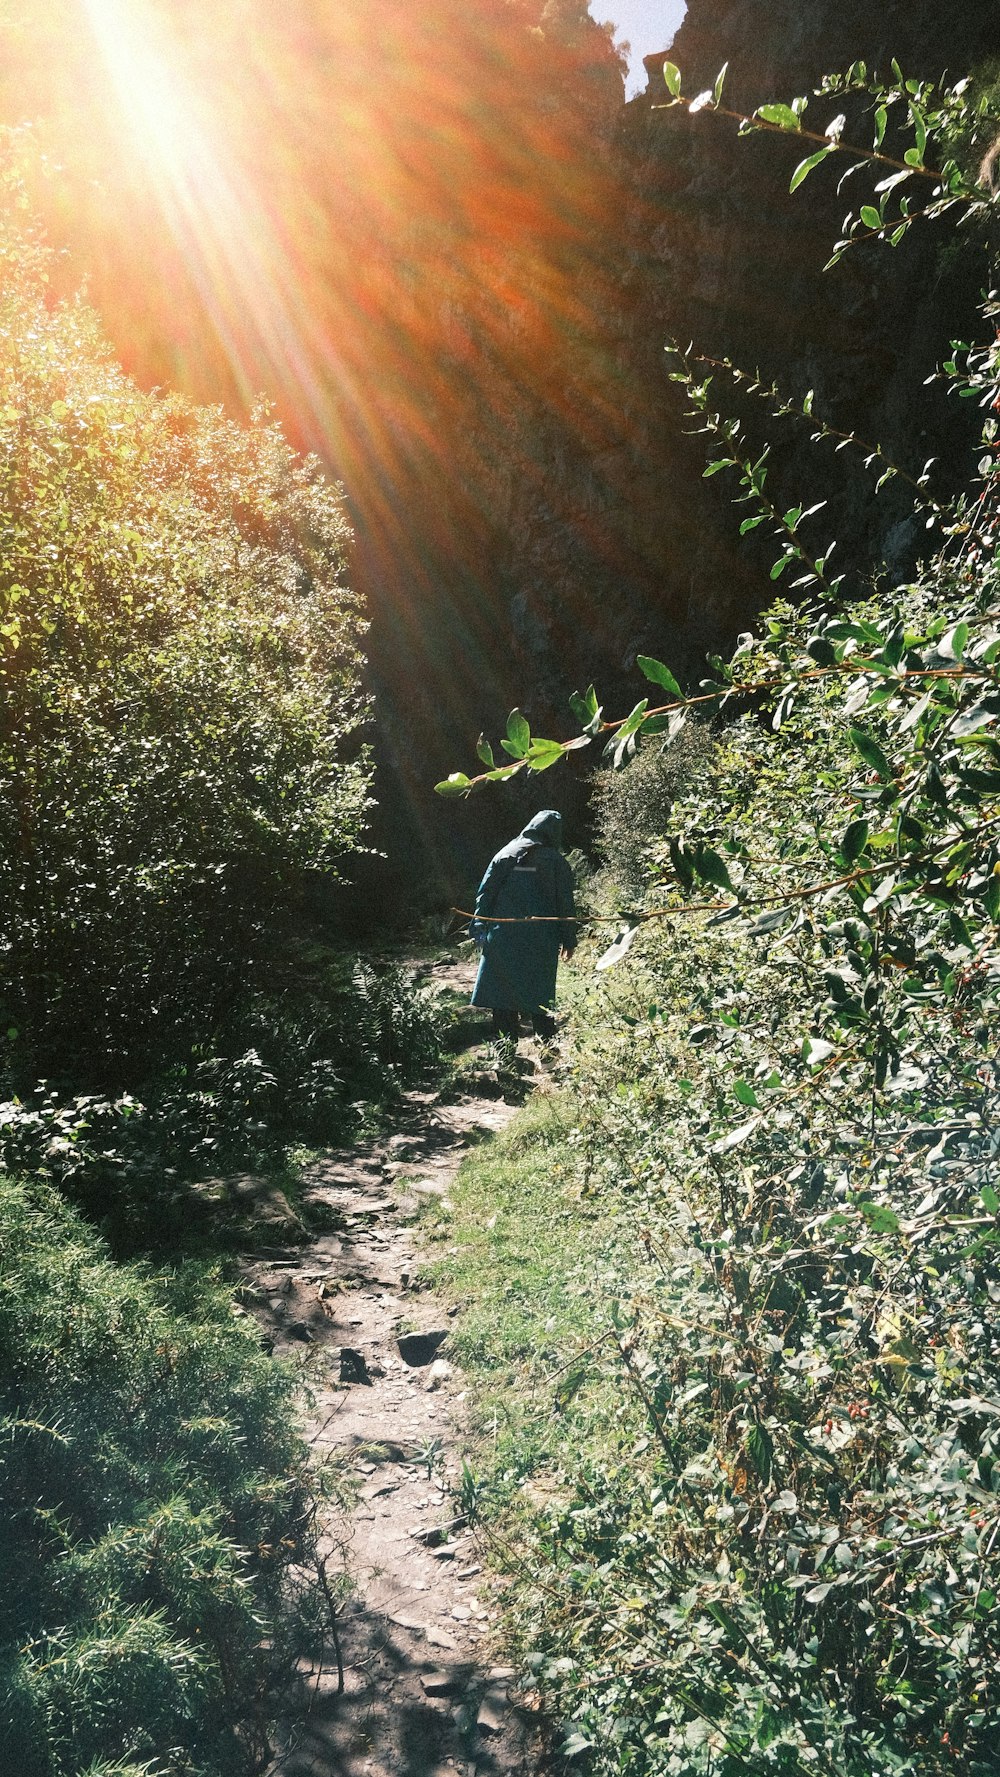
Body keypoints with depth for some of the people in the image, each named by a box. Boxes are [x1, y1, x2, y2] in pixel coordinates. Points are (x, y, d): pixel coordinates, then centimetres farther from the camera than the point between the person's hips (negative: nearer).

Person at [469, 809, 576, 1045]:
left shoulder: (505, 855, 6)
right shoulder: (556, 861, 1)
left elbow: (485, 893, 5)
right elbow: (565, 904, 2)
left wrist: (479, 928, 9)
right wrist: (569, 939, 8)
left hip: (502, 936, 1)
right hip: (540, 942, 0)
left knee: (502, 991, 7)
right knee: (537, 993, 7)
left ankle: (507, 1040, 7)